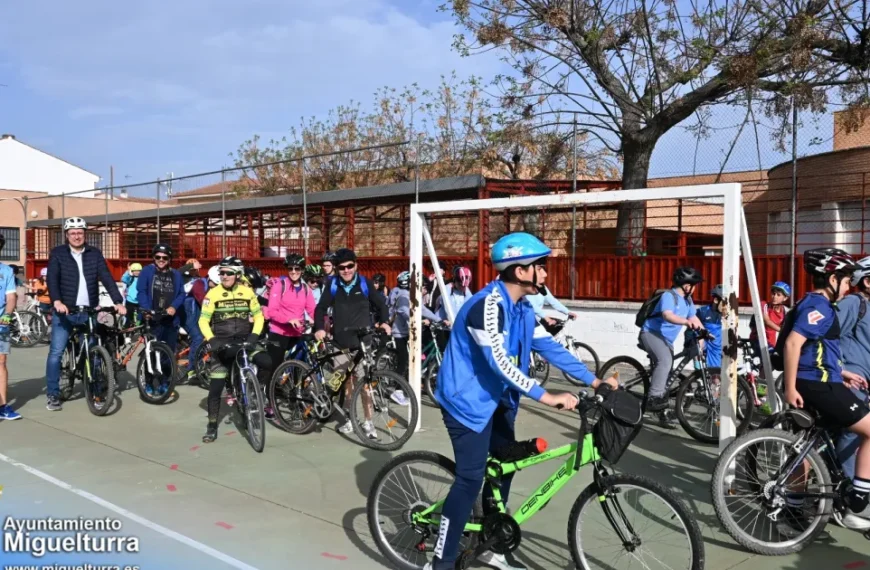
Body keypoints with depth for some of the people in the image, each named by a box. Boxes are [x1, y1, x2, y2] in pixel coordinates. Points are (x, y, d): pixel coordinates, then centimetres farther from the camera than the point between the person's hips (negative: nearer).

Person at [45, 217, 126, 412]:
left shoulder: (94, 254, 6)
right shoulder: (57, 254, 1)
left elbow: (107, 278, -1)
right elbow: (52, 279, -12)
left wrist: (118, 302, -14)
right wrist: (57, 301, -29)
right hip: (64, 311, -2)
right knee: (56, 352, -4)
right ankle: (53, 395, 5)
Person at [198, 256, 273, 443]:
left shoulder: (248, 292, -1)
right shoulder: (213, 293, -5)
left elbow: (259, 316, 5)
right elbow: (203, 321, -4)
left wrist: (254, 335, -10)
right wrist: (211, 340, -18)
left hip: (244, 340, 1)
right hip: (223, 343, -1)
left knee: (266, 362, -26)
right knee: (215, 388, -1)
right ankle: (212, 426, 14)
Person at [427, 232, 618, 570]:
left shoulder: (522, 309, 4)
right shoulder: (487, 305, -25)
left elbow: (549, 348, 6)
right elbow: (499, 362, -31)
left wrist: (593, 381, 2)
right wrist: (546, 397, -32)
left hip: (495, 399, 10)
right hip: (468, 400, -10)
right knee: (471, 478, -9)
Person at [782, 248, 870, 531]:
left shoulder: (813, 303, 17)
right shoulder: (819, 306, -15)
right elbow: (793, 343, -27)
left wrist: (842, 372, 24)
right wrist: (790, 388, -25)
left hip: (815, 383, 10)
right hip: (819, 386, -10)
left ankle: (794, 511, 24)